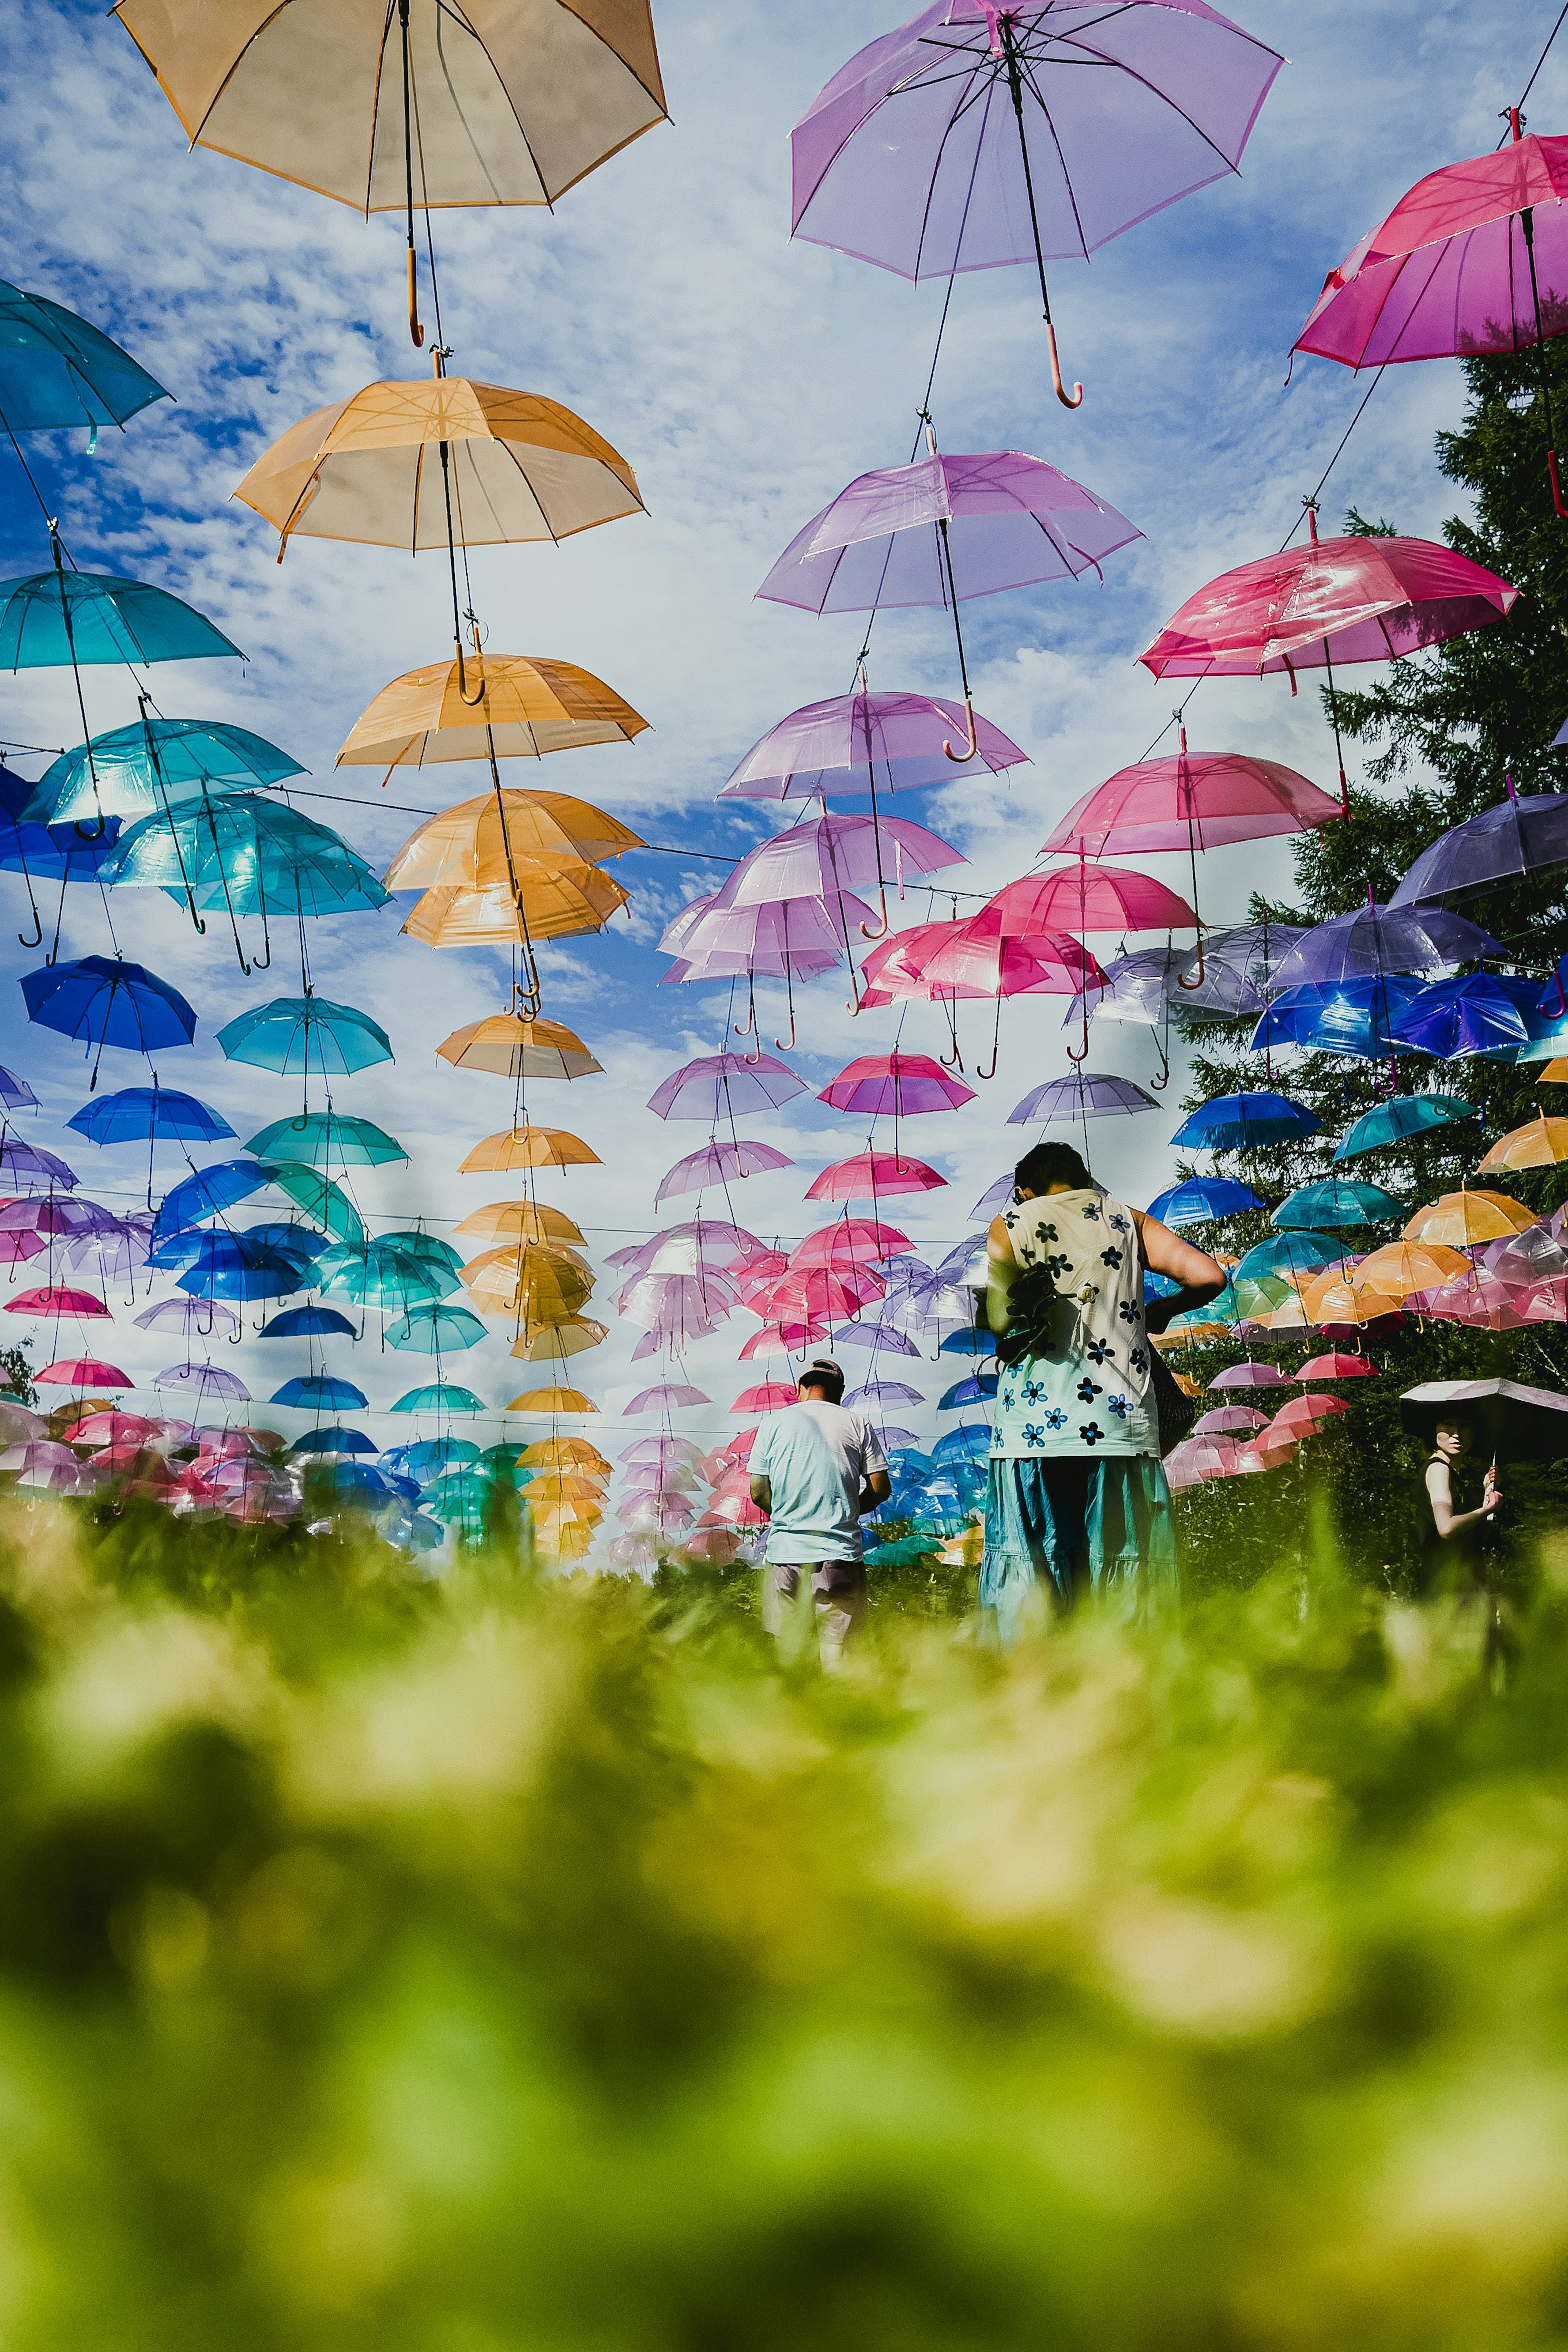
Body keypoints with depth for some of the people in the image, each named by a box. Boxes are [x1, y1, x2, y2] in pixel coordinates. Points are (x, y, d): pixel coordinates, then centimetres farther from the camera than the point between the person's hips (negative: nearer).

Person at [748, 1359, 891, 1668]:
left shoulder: (774, 1423, 4)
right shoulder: (858, 1425, 3)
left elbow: (759, 1493, 4)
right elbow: (881, 1488, 3)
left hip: (785, 1552, 1)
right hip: (840, 1552, 0)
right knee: (837, 1646, 2)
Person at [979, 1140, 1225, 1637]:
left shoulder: (1011, 1224, 9)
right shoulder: (1127, 1221, 16)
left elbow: (999, 1321, -6)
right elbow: (1210, 1277, 4)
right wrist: (1157, 1311, 22)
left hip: (1036, 1428, -2)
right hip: (1123, 1424, 2)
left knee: (1028, 1595, 0)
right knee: (1123, 1591, 5)